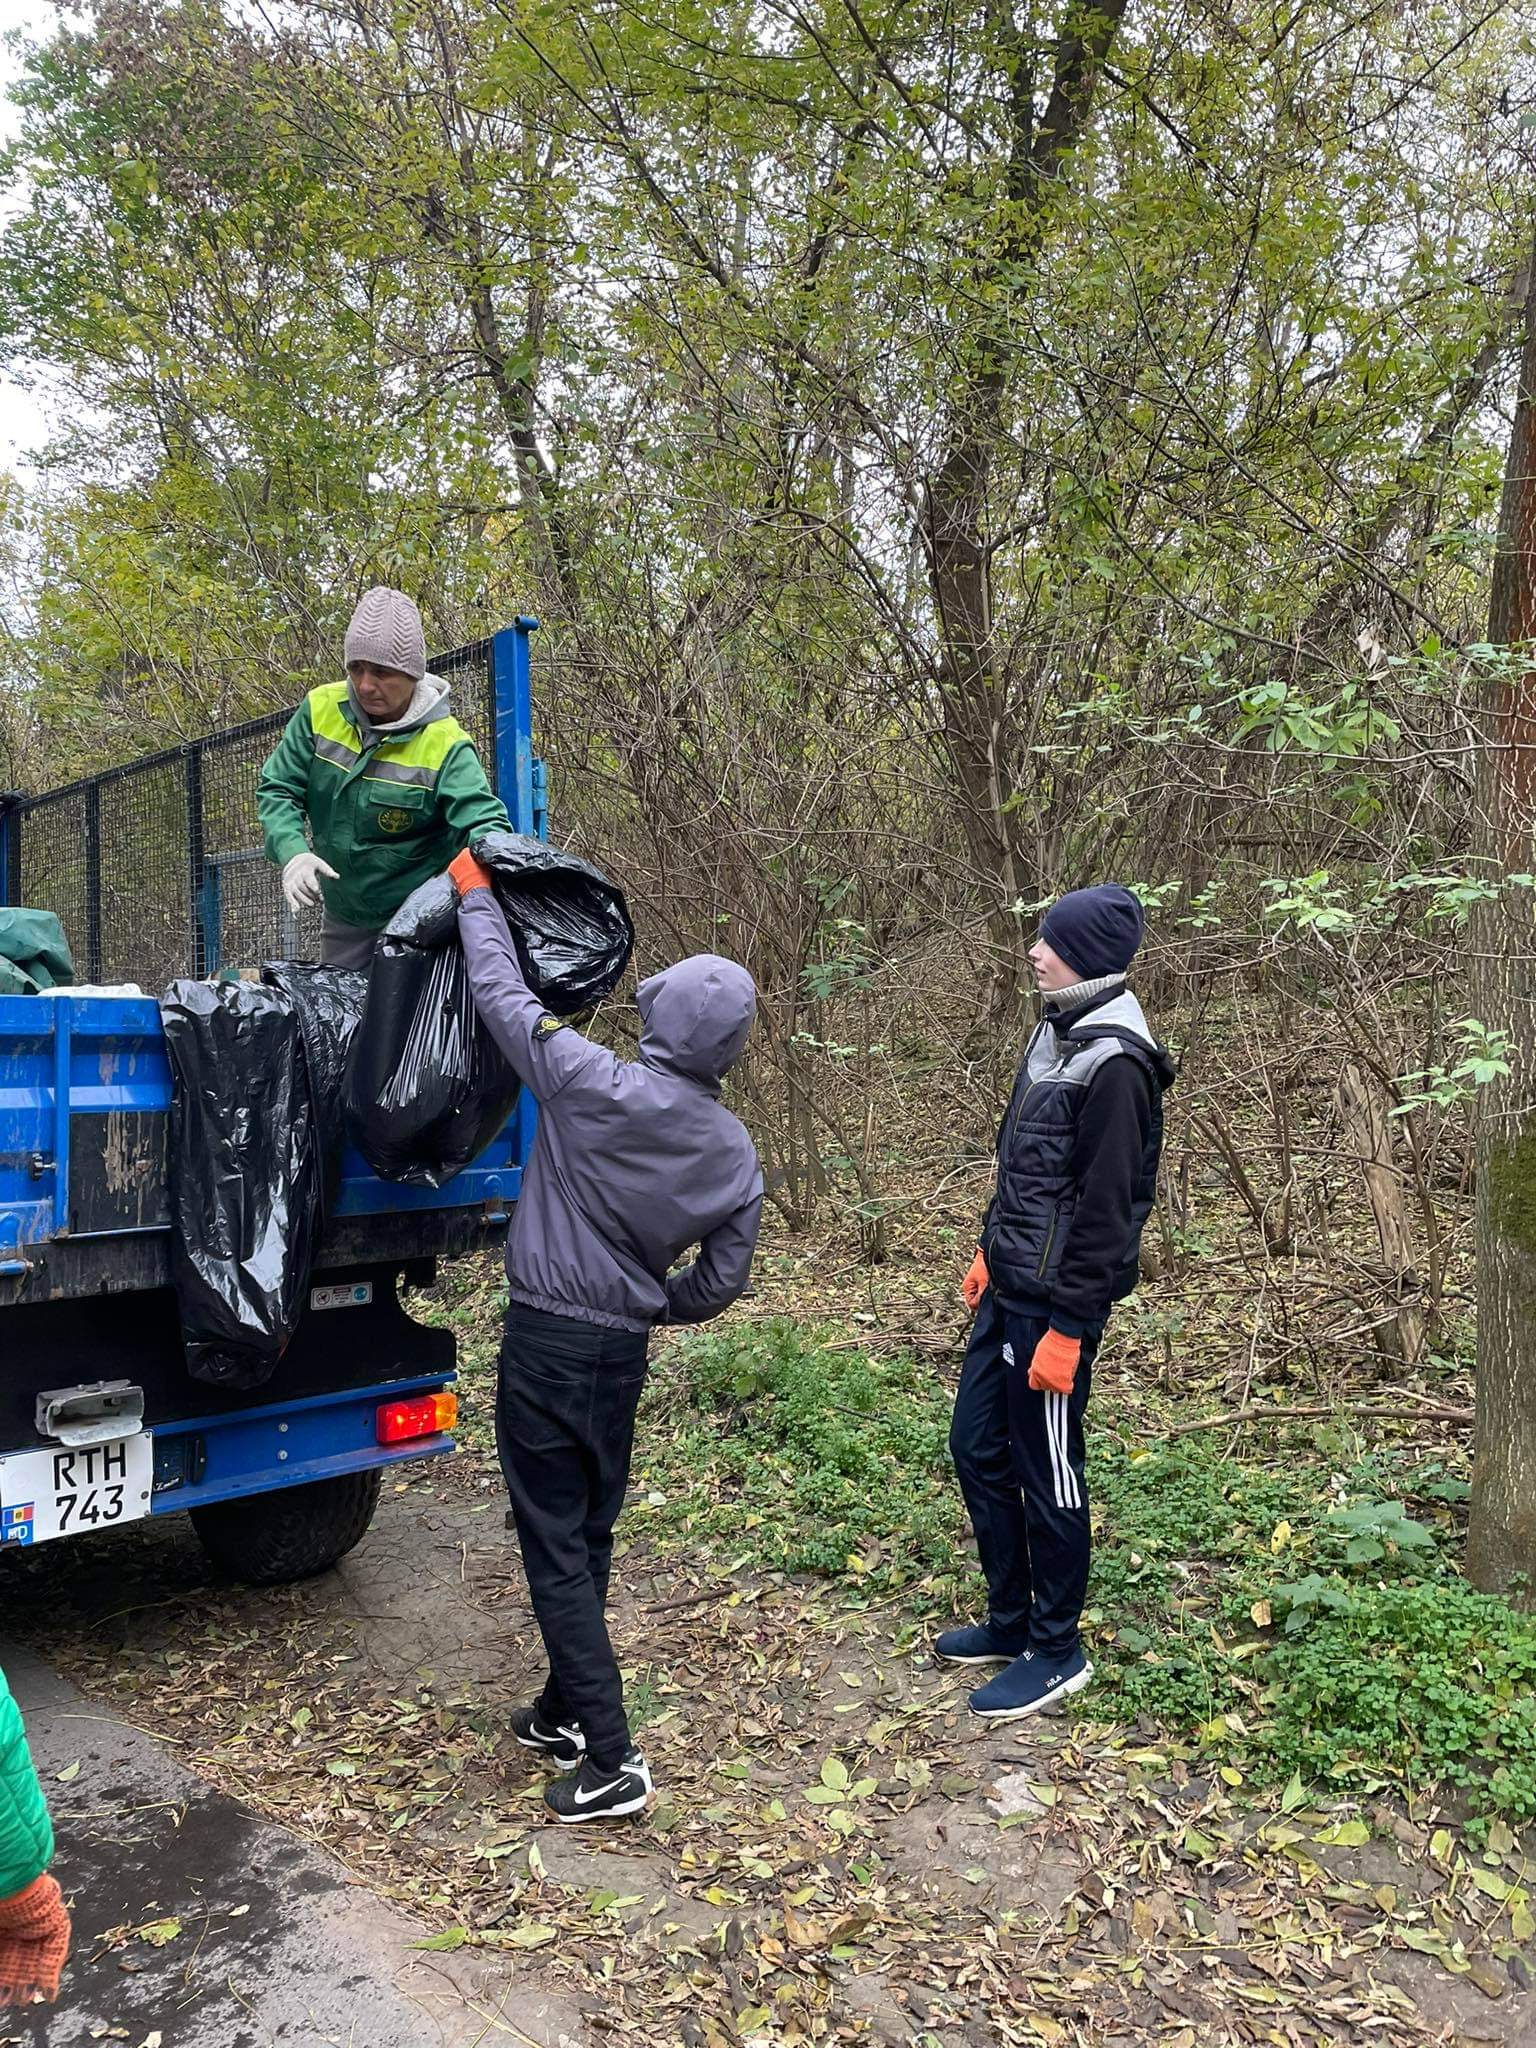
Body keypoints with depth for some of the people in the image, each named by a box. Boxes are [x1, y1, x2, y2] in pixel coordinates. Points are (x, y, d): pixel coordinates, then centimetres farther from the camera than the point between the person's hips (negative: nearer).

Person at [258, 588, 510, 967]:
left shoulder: (445, 744, -22)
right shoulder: (321, 709, -10)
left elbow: (485, 823, -28)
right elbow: (277, 789, -5)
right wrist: (293, 853, -24)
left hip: (418, 918, -5)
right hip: (342, 915, 5)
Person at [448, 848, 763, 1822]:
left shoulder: (593, 1086, -17)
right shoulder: (733, 1152, -2)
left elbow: (503, 994, -6)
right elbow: (720, 1283, 3)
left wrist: (476, 895, 10)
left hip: (546, 1341, -5)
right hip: (625, 1352, 5)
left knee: (557, 1550, 3)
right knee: (591, 1538, 21)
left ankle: (610, 1760, 6)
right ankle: (565, 1713, 36)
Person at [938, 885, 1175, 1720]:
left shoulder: (1114, 1062, -20)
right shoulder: (1055, 1030, 8)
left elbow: (1105, 1209, -20)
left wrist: (1066, 1328, -18)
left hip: (1054, 1302, -9)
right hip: (1008, 1290, 9)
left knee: (1046, 1473, 5)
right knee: (977, 1447, 17)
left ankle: (1057, 1651, 25)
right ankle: (1011, 1620, 34)